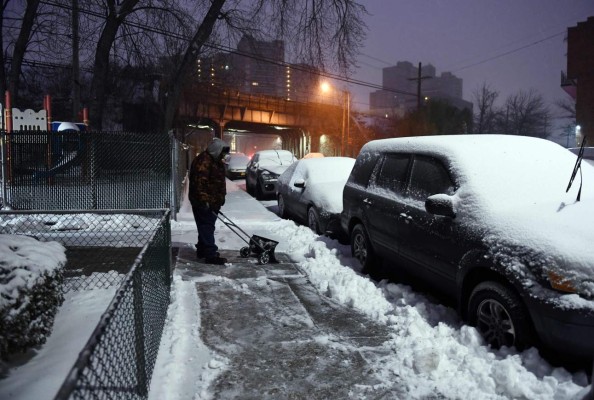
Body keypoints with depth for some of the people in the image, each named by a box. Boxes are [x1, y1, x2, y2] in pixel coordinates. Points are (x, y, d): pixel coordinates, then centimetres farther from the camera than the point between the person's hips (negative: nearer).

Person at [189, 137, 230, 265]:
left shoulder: (216, 161, 16)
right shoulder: (203, 161, -17)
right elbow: (199, 182, -25)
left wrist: (219, 200, 23)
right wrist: (204, 200, -27)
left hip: (212, 202, 10)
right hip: (203, 202, -10)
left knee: (206, 227, 17)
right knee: (207, 227, -9)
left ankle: (202, 250, 28)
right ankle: (210, 255, -9)